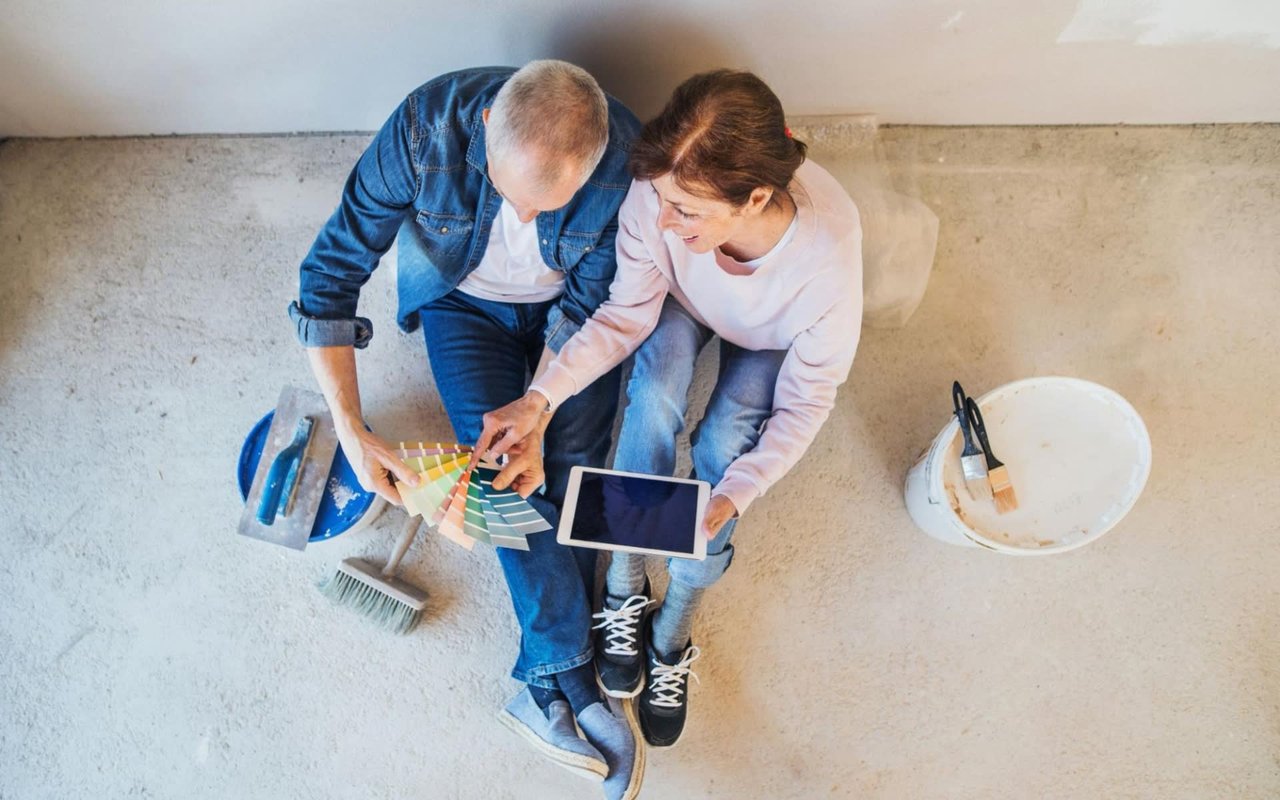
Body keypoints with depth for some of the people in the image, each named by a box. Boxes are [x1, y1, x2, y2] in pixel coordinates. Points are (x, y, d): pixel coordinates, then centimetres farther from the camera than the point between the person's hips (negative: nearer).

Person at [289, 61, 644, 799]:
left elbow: (588, 303, -17)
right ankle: (573, 677, -9)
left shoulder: (625, 156, -29)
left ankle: (546, 686, -5)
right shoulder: (426, 128, -31)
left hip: (568, 303, 1)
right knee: (506, 462, -17)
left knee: (570, 460, -15)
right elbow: (331, 273, -24)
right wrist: (351, 430, -30)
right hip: (463, 301, 0)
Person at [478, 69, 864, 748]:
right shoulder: (658, 198, -37)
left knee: (723, 446, -24)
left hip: (772, 341, -1)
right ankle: (624, 589, -7)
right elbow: (624, 317, -21)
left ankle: (672, 636, 1)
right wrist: (541, 397, -33)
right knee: (654, 400, -29)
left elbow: (804, 404, -27)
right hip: (683, 304, 2)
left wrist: (730, 497, -39)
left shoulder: (828, 258, -42)